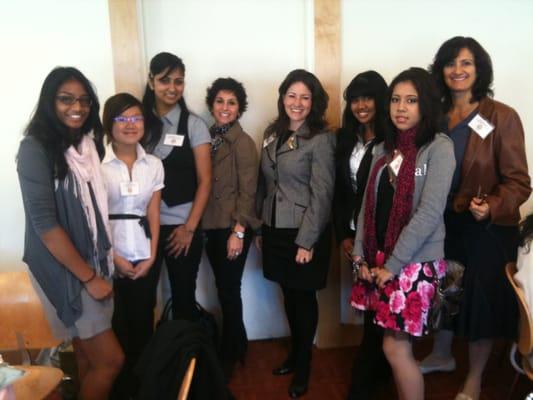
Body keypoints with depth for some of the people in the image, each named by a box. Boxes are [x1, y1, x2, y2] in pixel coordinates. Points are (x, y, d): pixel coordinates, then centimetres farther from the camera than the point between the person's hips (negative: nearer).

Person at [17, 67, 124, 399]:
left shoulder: (86, 142, 4)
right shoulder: (36, 148, -16)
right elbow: (44, 224, -19)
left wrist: (101, 266, 7)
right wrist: (88, 277, -15)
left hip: (93, 261, 6)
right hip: (63, 268, -6)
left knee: (88, 353, 18)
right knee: (111, 359, -2)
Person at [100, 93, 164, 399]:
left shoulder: (154, 164, 6)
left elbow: (153, 213, 5)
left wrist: (151, 257, -2)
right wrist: (115, 258, -9)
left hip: (145, 257, 3)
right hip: (109, 258, -3)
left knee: (143, 323, 10)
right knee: (116, 327, 6)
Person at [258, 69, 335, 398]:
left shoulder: (321, 140, -12)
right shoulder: (272, 134, 7)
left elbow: (322, 195, -16)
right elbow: (266, 184, 11)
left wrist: (307, 241, -17)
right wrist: (260, 225, 11)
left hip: (303, 232, -6)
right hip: (275, 229, 6)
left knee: (304, 297, 8)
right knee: (288, 295, 17)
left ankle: (304, 365, 26)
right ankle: (294, 353, 37)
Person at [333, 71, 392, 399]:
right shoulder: (346, 138, 10)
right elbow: (340, 191, 9)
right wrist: (343, 234, 4)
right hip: (356, 235, 6)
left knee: (376, 308, 2)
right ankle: (379, 367, 34)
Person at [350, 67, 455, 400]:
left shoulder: (439, 147, -8)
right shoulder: (384, 149, 11)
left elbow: (429, 213, -16)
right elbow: (368, 206, 10)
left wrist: (393, 265, -14)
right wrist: (360, 255, 1)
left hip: (414, 263, -5)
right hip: (378, 260, 6)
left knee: (395, 348, -2)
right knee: (398, 345, 13)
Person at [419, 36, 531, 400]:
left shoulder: (502, 117, -13)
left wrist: (491, 207, -31)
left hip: (488, 228, -4)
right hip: (443, 223, 5)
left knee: (482, 297, 10)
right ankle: (442, 356, 45)